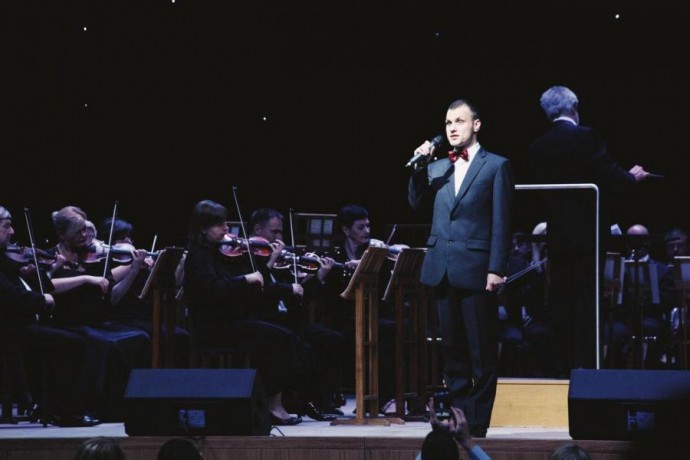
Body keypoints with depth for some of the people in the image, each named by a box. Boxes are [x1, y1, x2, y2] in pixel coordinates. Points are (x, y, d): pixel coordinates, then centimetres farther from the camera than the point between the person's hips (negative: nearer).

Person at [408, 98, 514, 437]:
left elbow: (501, 222, -4)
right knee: (453, 353, 9)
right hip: (441, 269, 5)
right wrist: (420, 168, -7)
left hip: (475, 269, -5)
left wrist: (497, 269, -11)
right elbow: (417, 203, 6)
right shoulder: (437, 168, 17)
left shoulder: (496, 166, 1)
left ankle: (478, 425, 0)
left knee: (482, 355, -2)